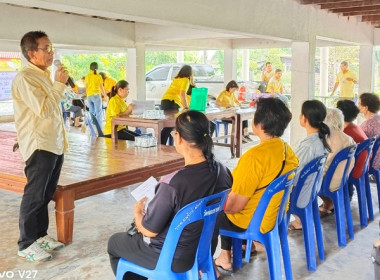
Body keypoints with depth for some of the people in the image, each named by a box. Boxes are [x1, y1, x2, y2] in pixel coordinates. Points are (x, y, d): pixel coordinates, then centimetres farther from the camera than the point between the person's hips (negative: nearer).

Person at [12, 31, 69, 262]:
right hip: (39, 147, -9)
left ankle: (41, 235, 26)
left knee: (46, 195, 15)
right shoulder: (25, 78, -14)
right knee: (34, 196, -1)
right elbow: (44, 110, -23)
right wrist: (59, 84, -14)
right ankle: (27, 244, 9)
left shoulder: (44, 76, 15)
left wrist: (62, 141, 20)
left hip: (54, 145, 9)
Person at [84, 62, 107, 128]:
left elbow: (86, 88, 10)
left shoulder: (87, 77, 6)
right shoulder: (98, 76, -5)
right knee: (98, 113, -3)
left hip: (89, 96, 4)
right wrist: (105, 96, 7)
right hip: (96, 95, -4)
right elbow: (101, 88, -4)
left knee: (92, 113, 14)